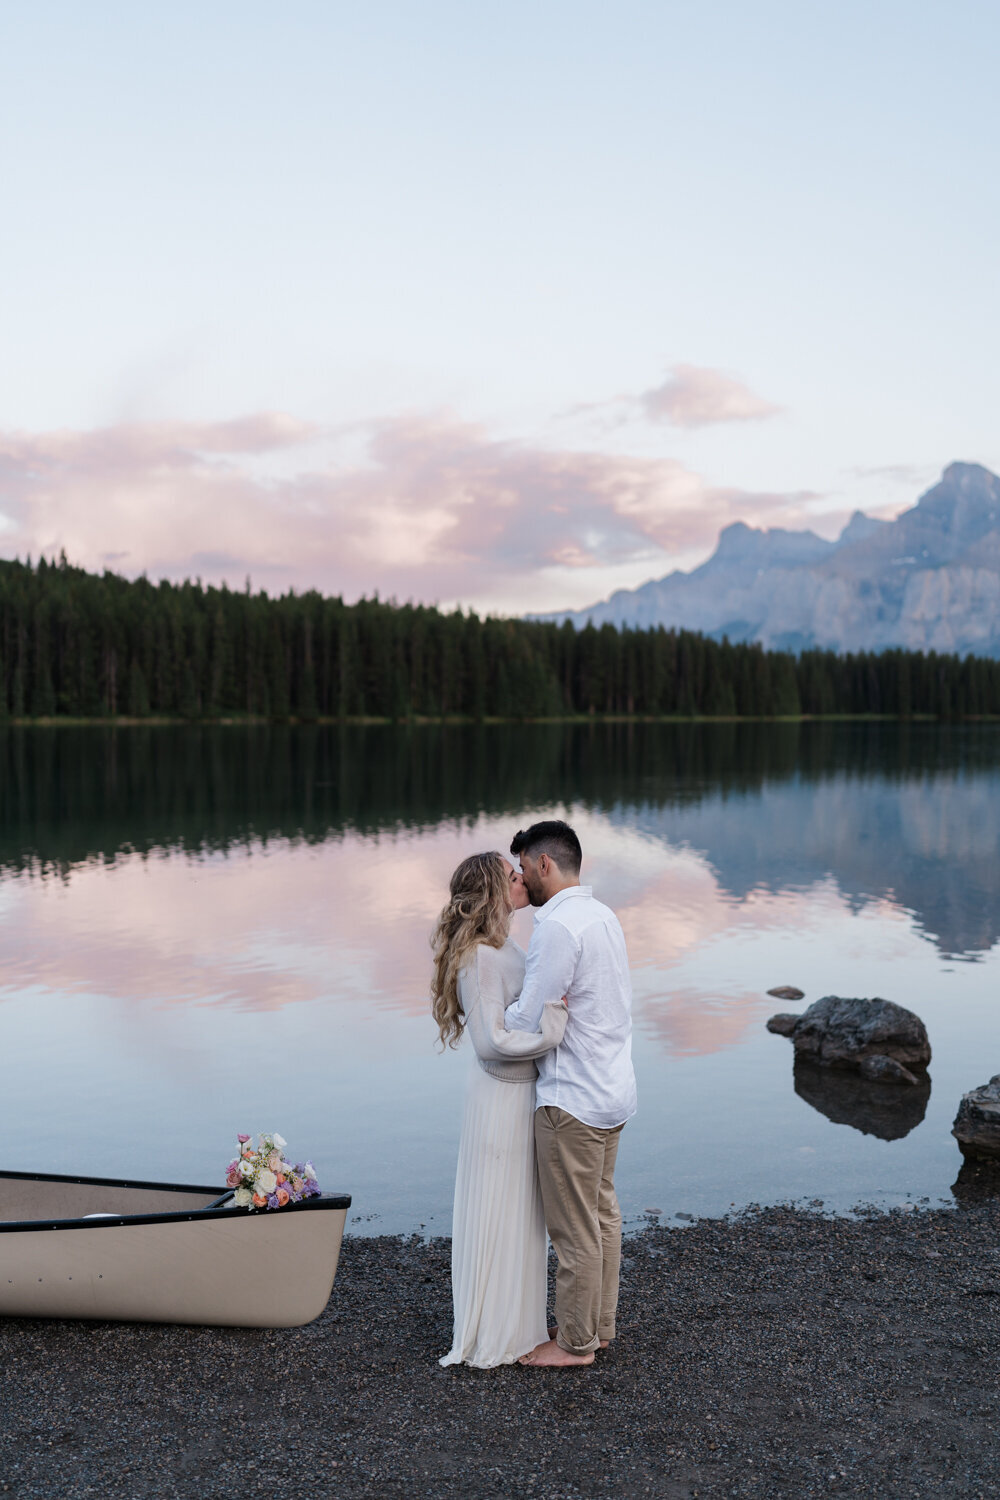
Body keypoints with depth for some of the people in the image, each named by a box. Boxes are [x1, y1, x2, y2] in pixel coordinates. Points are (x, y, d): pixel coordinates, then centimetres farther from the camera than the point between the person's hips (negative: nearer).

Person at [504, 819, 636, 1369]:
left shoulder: (557, 927, -21)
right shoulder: (604, 915, 9)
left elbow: (526, 1021, -19)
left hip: (572, 1100, -9)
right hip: (614, 1087, 10)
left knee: (574, 1228, 4)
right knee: (603, 1213, 19)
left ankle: (575, 1343, 17)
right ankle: (599, 1325, 31)